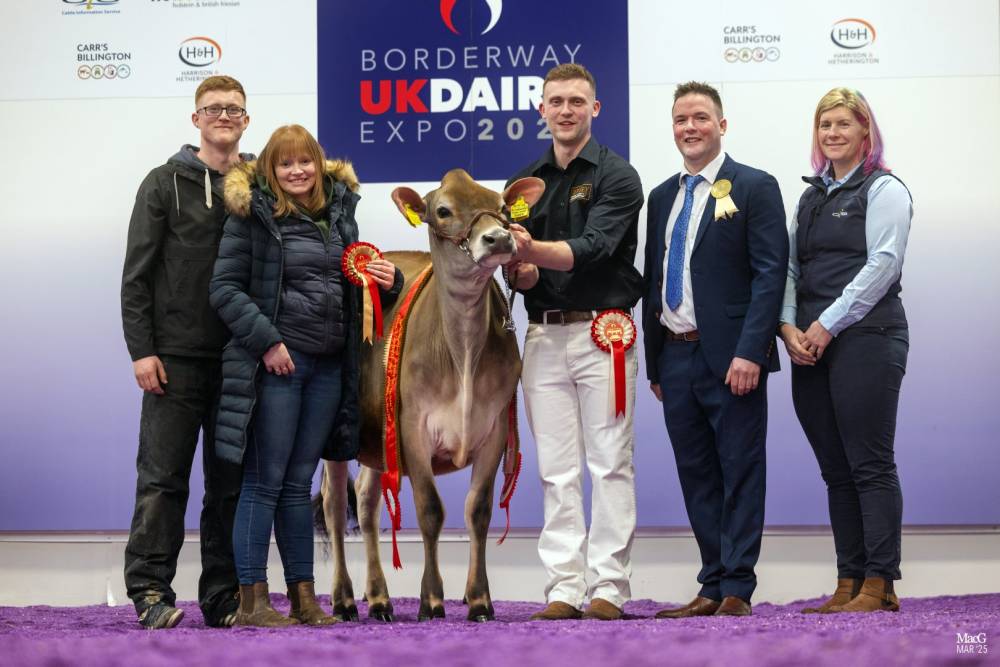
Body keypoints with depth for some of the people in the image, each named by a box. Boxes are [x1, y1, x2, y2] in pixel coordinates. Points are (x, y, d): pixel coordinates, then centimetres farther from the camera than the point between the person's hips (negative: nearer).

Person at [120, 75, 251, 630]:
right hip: (176, 356, -2)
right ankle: (150, 592, 2)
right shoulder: (165, 183, 4)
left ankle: (225, 595, 12)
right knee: (162, 478, -3)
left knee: (231, 482, 6)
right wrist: (141, 349, -7)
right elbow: (137, 274, 1)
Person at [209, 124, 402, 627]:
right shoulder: (252, 216, -5)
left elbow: (355, 286, 23)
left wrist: (387, 282, 1)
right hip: (276, 362, -5)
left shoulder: (340, 213, 13)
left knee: (298, 482, 12)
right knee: (264, 482, -1)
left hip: (329, 366, 5)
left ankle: (303, 597, 16)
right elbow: (225, 288, -9)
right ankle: (251, 601, 5)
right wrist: (266, 341, -16)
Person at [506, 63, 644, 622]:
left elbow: (592, 249, -16)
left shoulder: (616, 176, -1)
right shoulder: (526, 182, 15)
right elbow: (516, 269, 13)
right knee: (556, 470, 4)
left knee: (610, 464, -3)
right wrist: (521, 273, -10)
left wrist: (534, 249, -32)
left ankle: (608, 587, 1)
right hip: (544, 335, 5)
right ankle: (564, 588, 7)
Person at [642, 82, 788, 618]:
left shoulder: (754, 187, -3)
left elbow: (770, 273, -10)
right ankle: (712, 587, 16)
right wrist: (654, 362, 13)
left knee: (740, 472, -1)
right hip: (675, 355, 6)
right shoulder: (663, 196, 16)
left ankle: (737, 589, 4)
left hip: (730, 357, -6)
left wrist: (750, 352, -18)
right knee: (696, 476, 9)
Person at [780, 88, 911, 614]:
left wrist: (827, 325, -14)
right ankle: (848, 585, 10)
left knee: (870, 465, -7)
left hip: (865, 339, -7)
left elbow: (883, 265, -10)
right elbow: (788, 267, 16)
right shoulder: (811, 196, 20)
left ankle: (879, 585, -3)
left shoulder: (883, 190, 0)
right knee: (835, 471, 7)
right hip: (810, 347, 7)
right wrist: (789, 327, -1)